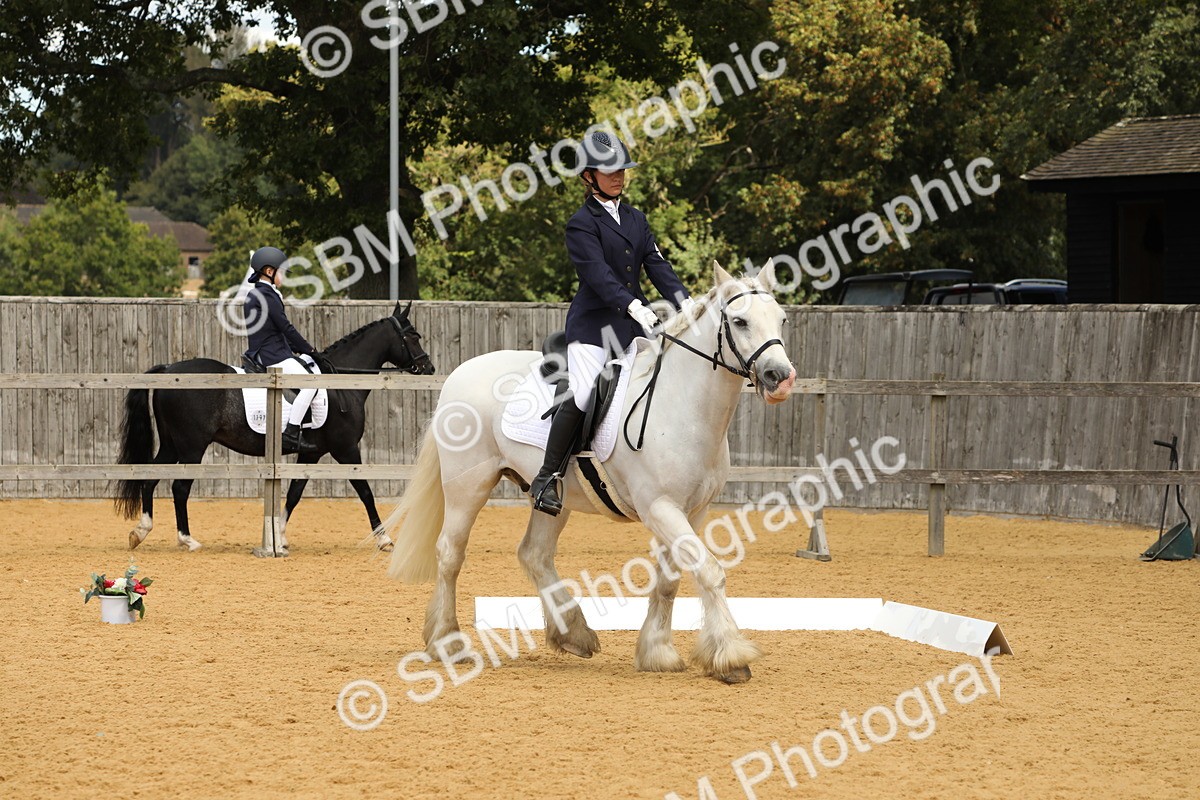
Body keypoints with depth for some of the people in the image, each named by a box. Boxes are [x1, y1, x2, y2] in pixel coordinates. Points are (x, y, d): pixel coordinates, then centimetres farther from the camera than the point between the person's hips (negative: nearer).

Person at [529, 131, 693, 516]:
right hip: (594, 324, -7)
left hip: (635, 325, 7)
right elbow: (599, 274, -19)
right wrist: (635, 308, -32)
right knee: (581, 396, -21)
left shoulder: (636, 219, 15)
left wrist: (684, 301, -9)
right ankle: (547, 478, -13)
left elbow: (657, 266, 7)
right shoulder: (583, 224, -6)